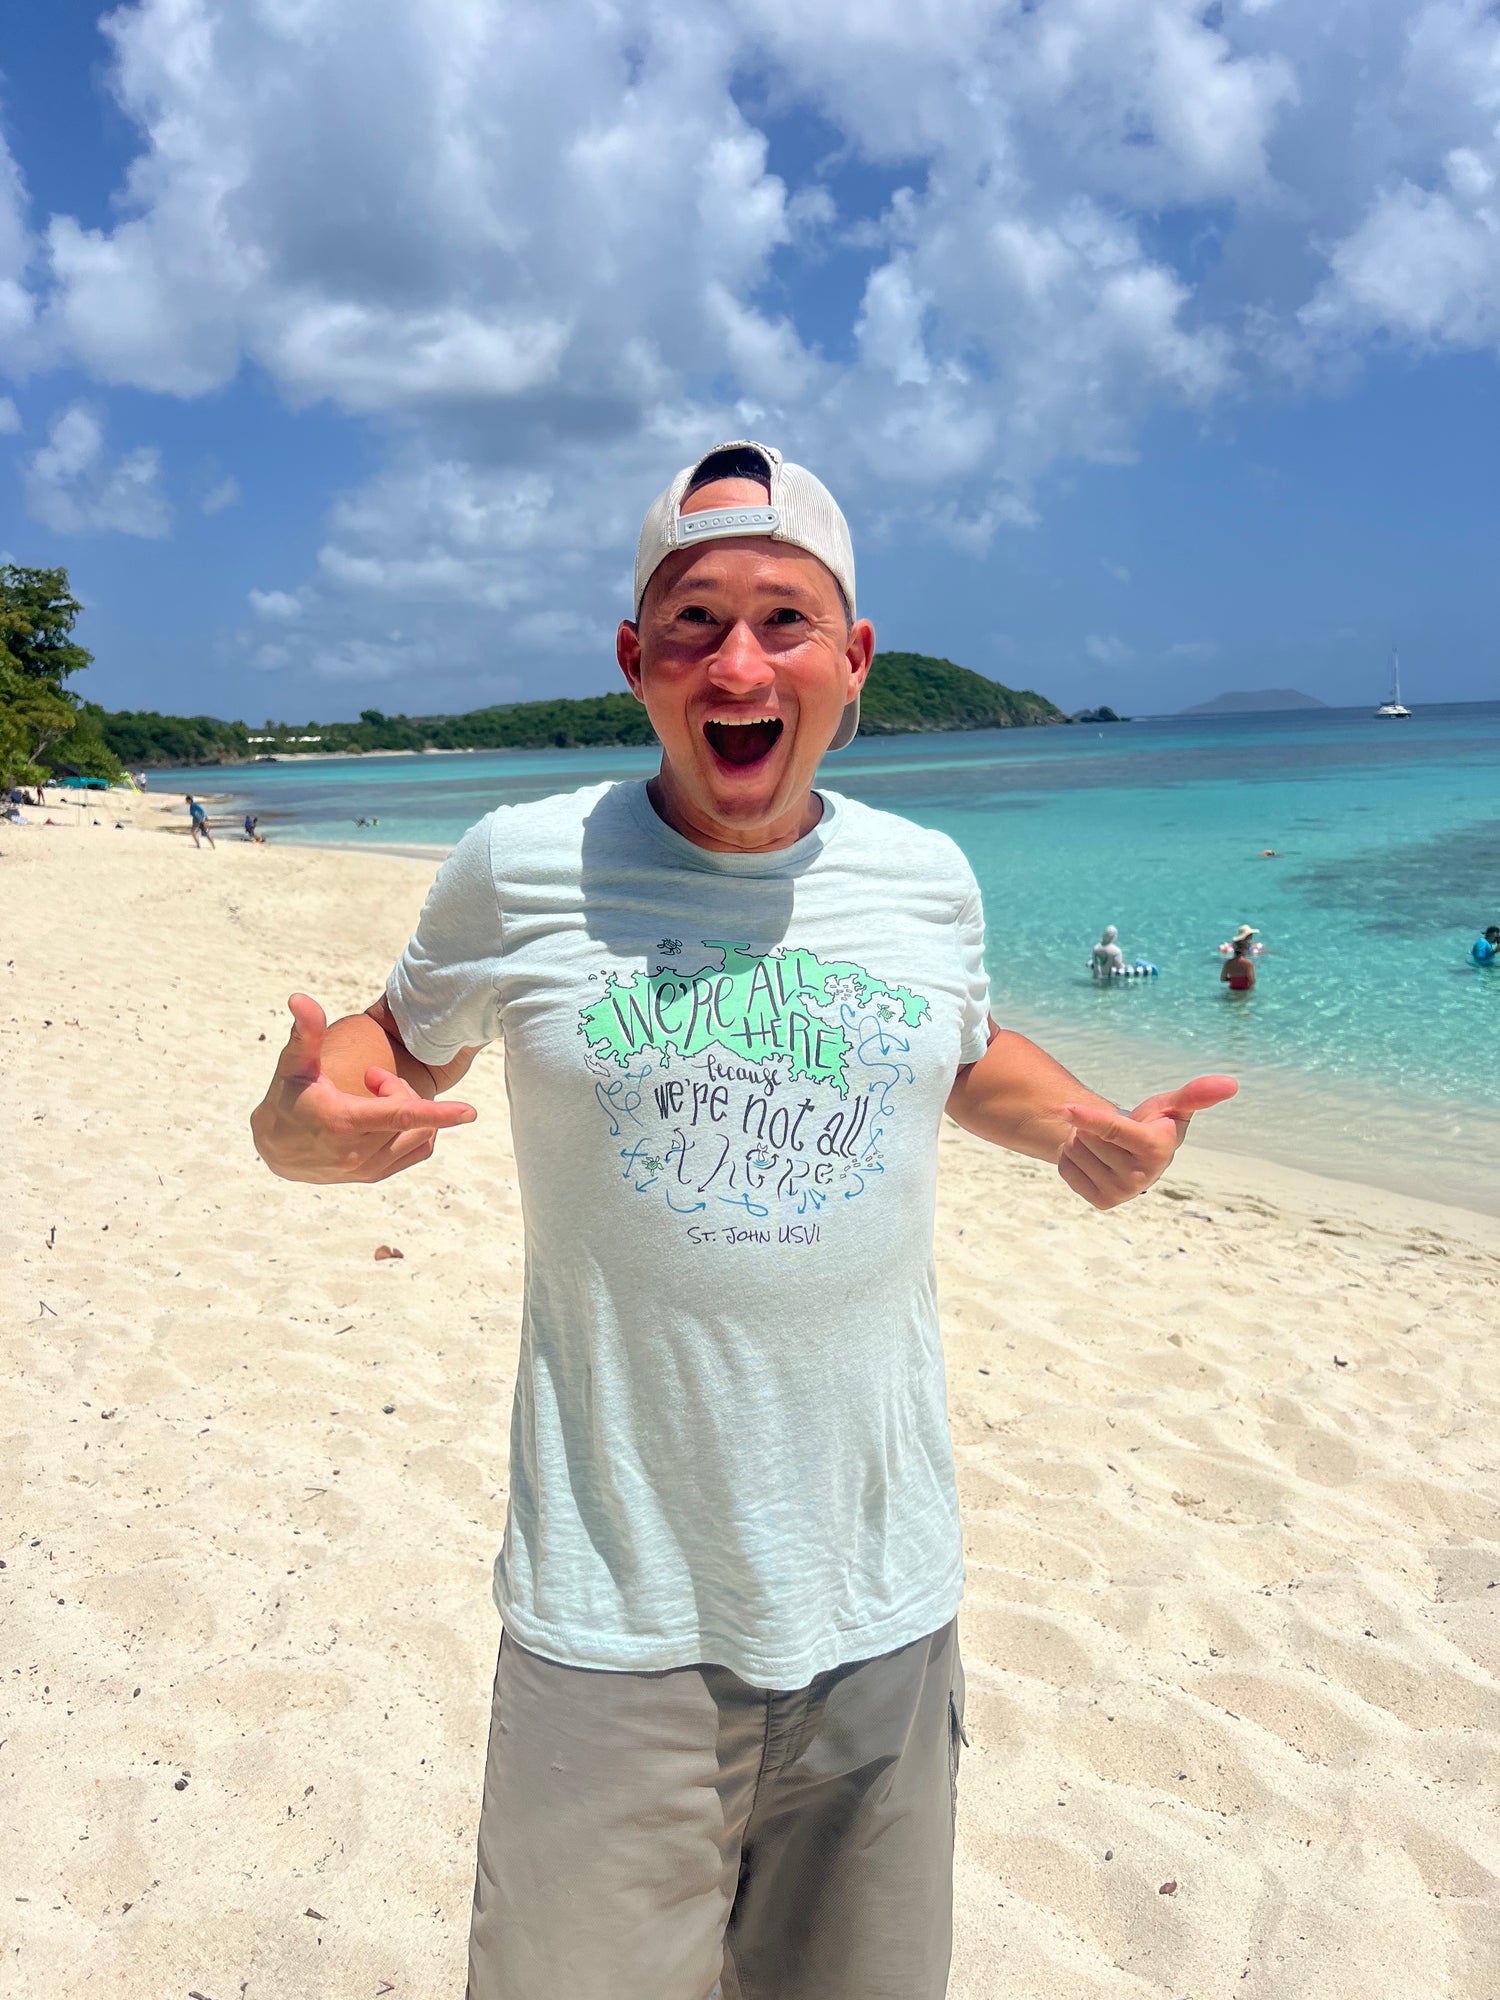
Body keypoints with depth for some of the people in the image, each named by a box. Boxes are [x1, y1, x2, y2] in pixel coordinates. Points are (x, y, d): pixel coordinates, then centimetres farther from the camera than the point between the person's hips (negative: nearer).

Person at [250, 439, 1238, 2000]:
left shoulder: (927, 879, 0)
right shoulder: (518, 871, -9)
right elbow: (402, 1046, 7)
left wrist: (1080, 1128, 0)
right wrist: (298, 1124, -16)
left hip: (883, 1600, 3)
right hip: (617, 1623, -2)